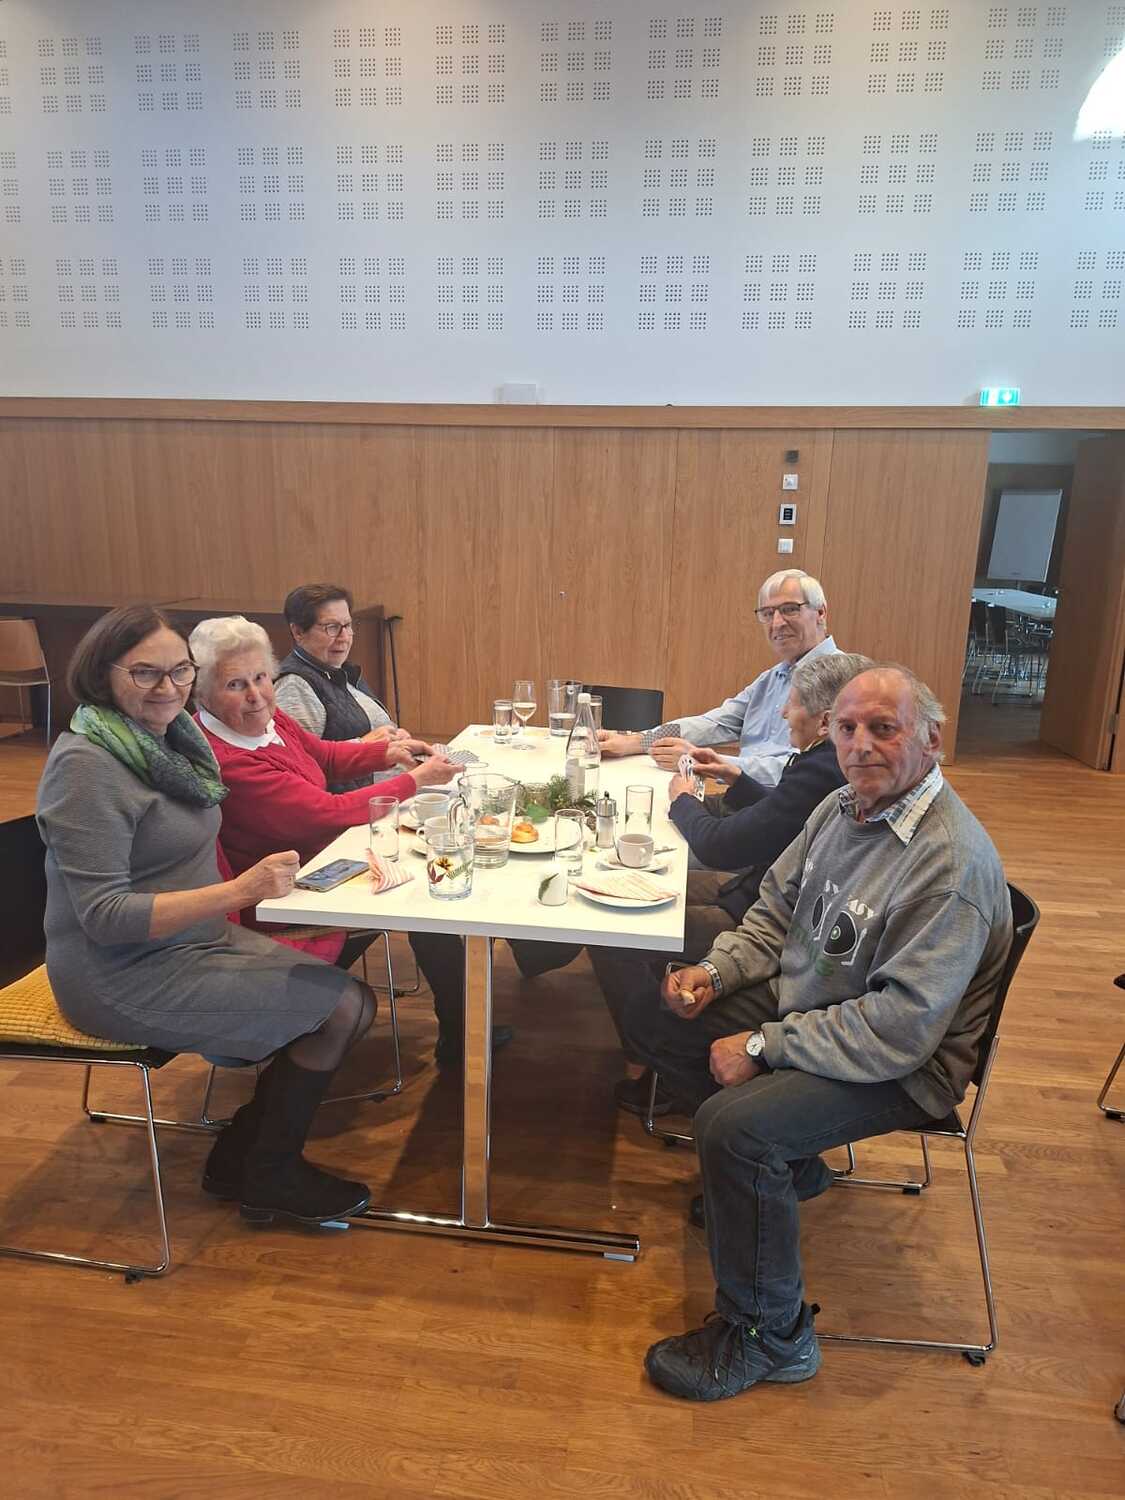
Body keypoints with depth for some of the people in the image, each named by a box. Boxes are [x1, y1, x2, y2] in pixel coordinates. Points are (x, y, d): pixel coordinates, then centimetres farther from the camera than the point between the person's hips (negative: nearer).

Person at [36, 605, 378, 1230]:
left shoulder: (168, 739, 6)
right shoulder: (86, 766, -21)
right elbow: (104, 916, -24)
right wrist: (239, 891, -31)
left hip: (197, 939, 8)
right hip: (126, 978, -8)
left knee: (356, 1004, 0)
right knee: (339, 1007, -12)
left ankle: (242, 1156, 16)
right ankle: (268, 1180, 11)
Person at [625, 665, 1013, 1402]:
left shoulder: (954, 863, -27)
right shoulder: (843, 806, -1)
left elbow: (900, 1031, -29)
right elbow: (777, 908, 11)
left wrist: (763, 1047, -24)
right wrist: (715, 970, -7)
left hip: (901, 1066, -9)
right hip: (803, 1002, 9)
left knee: (732, 1123, -29)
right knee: (651, 1016, 7)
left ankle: (772, 1335, -2)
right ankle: (788, 1165, 22)